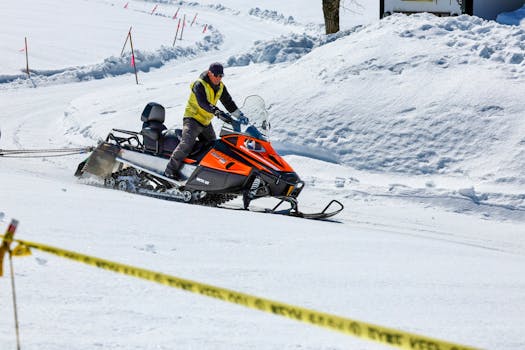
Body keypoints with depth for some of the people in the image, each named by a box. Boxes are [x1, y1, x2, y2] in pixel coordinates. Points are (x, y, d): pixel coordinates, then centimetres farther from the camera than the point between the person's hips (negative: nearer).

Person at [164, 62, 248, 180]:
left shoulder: (220, 87, 4)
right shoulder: (199, 85, -20)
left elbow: (228, 102, 11)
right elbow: (203, 103, -34)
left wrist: (240, 116, 2)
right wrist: (218, 113, -45)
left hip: (206, 122, 8)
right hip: (192, 118, -8)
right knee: (187, 144, -23)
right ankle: (170, 170, -23)